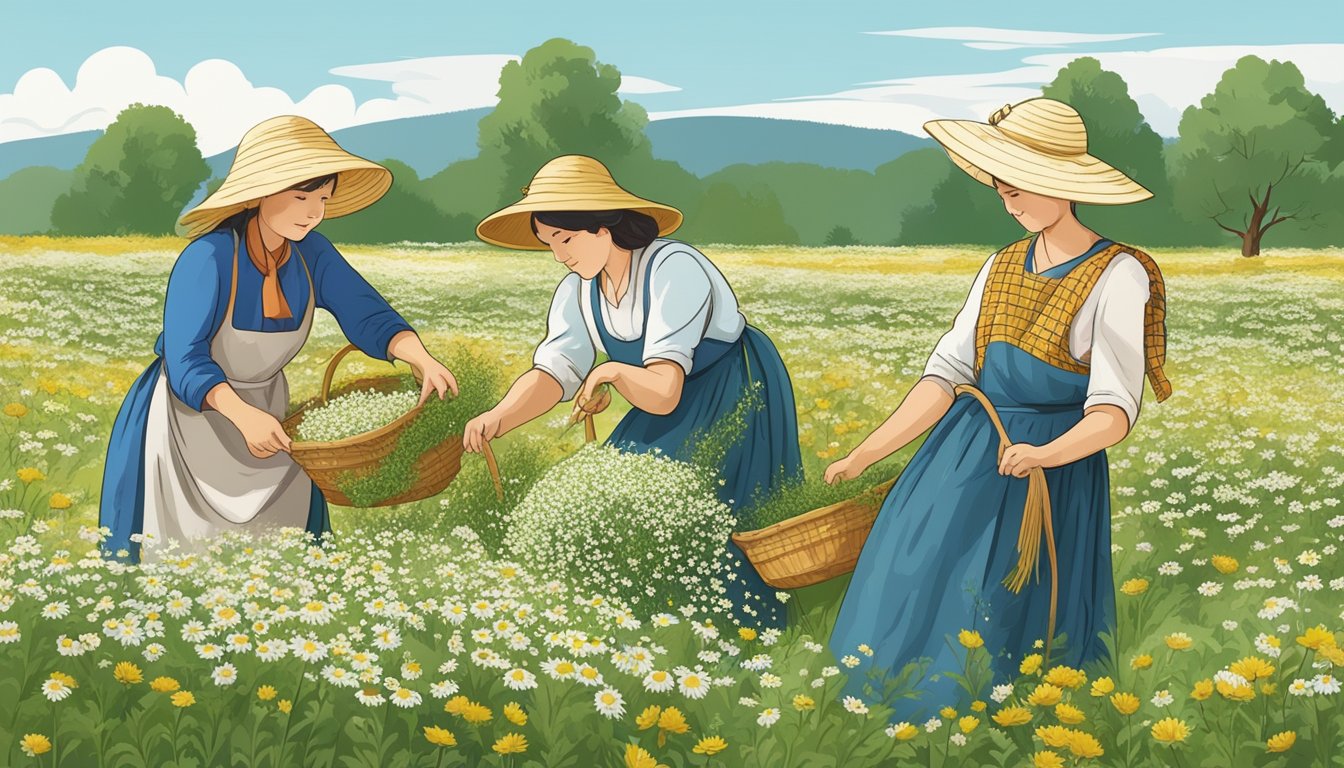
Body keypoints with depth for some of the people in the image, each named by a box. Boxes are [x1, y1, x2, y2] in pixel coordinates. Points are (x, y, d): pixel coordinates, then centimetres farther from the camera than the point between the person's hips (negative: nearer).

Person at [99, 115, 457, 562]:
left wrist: (421, 359, -34)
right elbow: (186, 361, -32)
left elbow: (367, 315, -14)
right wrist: (242, 415, -48)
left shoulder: (311, 253, -10)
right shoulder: (208, 258, -27)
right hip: (193, 423, -5)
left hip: (266, 415, 5)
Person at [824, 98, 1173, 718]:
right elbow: (947, 374, 4)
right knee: (903, 600, 4)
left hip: (1054, 471, -6)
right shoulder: (1001, 269, 8)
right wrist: (866, 454, -5)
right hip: (960, 458, 6)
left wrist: (1046, 454, -34)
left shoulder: (1116, 277, -10)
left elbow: (1114, 410, -15)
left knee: (989, 639, -2)